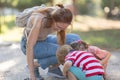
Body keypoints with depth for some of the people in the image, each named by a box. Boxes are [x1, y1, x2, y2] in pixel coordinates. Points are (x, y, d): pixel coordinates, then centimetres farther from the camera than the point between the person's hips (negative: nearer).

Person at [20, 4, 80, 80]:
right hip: (30, 44, -6)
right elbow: (29, 46, -34)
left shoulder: (60, 16, -19)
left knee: (75, 39, -7)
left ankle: (53, 67, 5)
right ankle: (35, 64, -6)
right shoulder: (40, 20, -37)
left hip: (44, 40, 7)